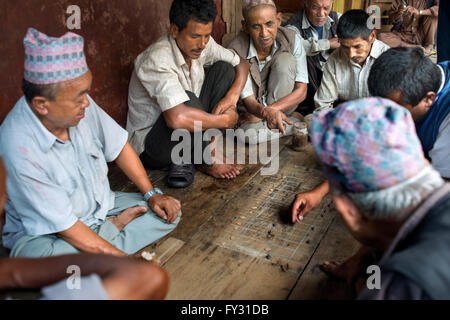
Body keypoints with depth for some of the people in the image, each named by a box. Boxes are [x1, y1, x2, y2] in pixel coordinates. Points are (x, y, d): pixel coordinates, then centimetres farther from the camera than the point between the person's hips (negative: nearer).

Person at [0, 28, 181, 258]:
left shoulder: (79, 104, -15)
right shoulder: (19, 149, -31)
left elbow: (118, 147, 2)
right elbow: (65, 227, -26)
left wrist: (152, 194, -3)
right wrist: (127, 260, -25)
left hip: (100, 205, 6)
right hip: (43, 234, -5)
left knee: (170, 213, -5)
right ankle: (113, 228, -14)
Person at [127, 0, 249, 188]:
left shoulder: (201, 44, -7)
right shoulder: (157, 59, -29)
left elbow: (241, 64, 7)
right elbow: (177, 118, -44)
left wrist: (232, 97, -14)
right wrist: (225, 120, -28)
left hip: (186, 135, 8)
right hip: (150, 144, -7)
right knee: (188, 100, -36)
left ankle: (188, 158, -8)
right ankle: (206, 162, -6)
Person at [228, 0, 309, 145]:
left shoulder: (292, 40, -16)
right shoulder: (236, 51, -22)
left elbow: (301, 91, -16)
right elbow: (249, 101, -23)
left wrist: (270, 110, -29)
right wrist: (265, 112, -48)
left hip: (284, 103, 1)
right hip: (255, 107, -1)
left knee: (285, 60, -25)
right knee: (249, 134, -34)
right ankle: (296, 122, -10)